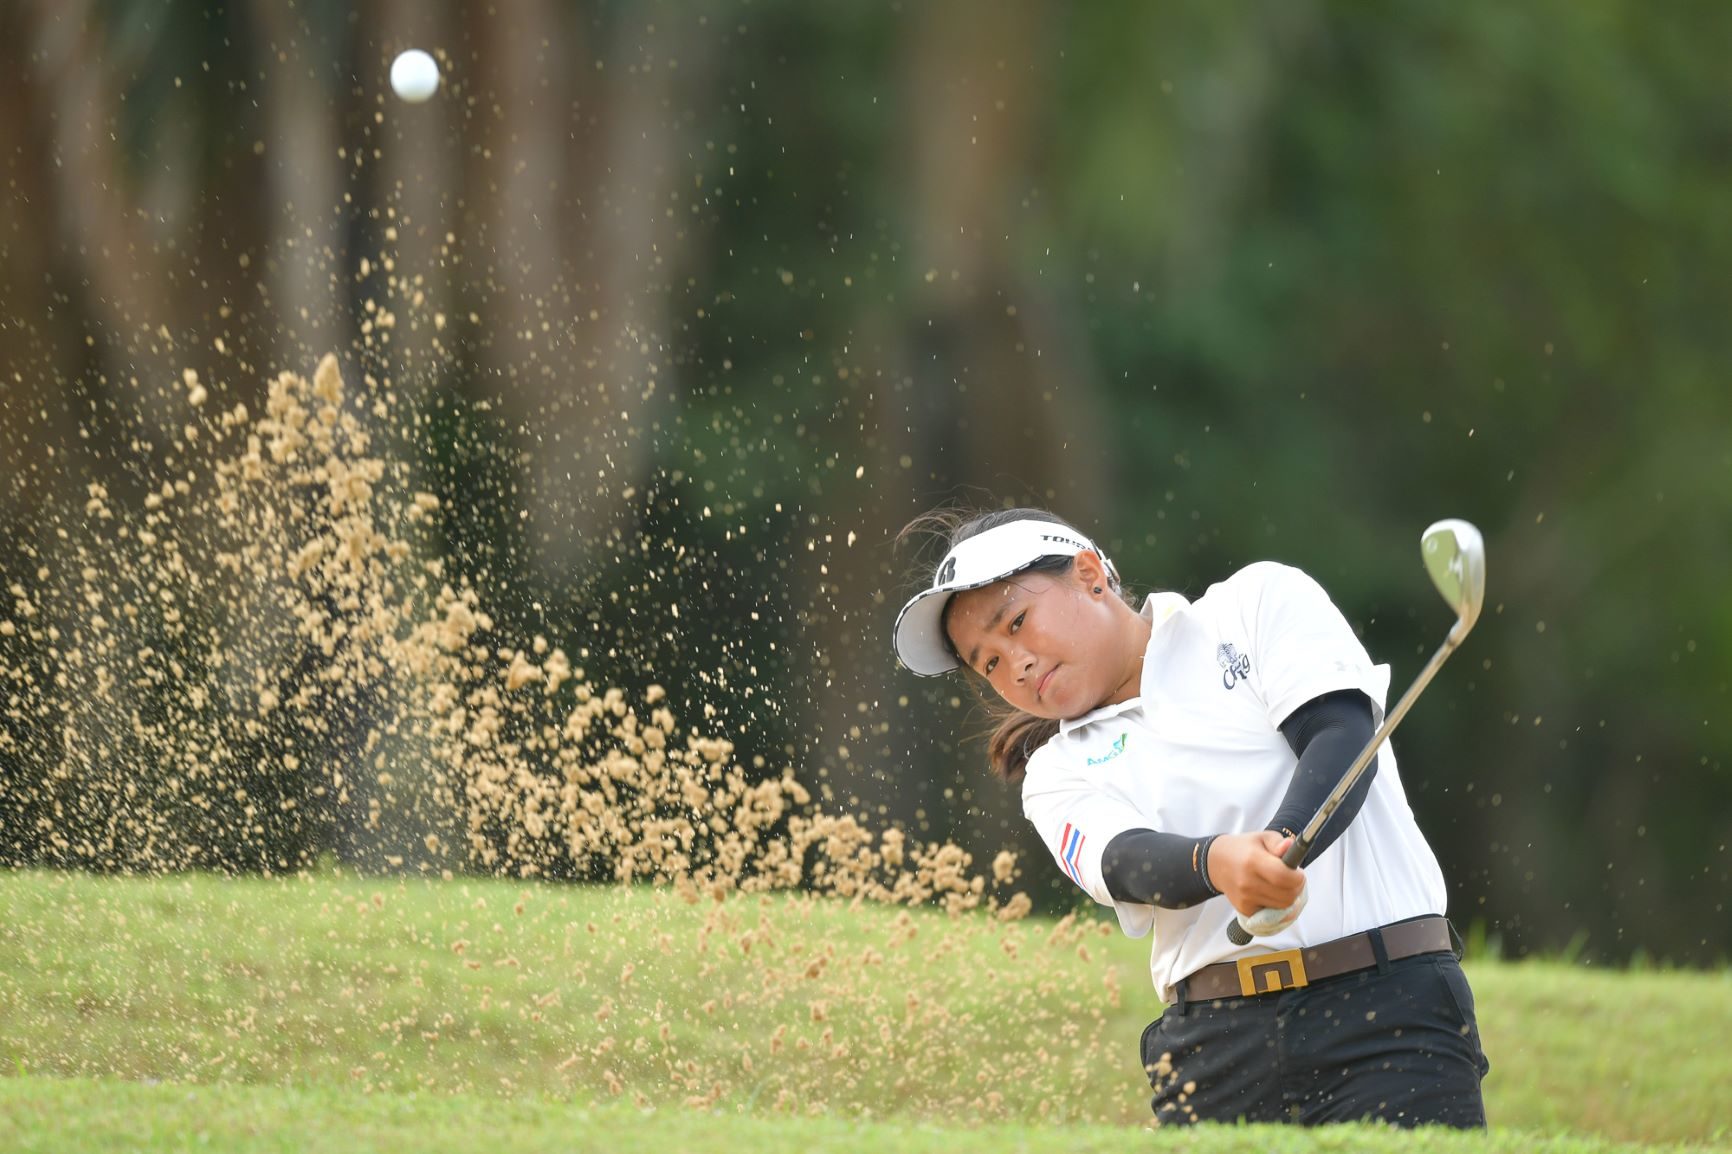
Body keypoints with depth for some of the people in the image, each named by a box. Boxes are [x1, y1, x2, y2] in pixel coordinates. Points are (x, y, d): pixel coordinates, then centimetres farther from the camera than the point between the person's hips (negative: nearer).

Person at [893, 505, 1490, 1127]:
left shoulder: (1258, 602, 12)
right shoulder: (1058, 773, 16)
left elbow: (1342, 733, -4)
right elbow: (1126, 863, -5)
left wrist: (1282, 846, -24)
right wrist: (1217, 863, -28)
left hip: (1387, 1005, -3)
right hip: (1215, 1047, 3)